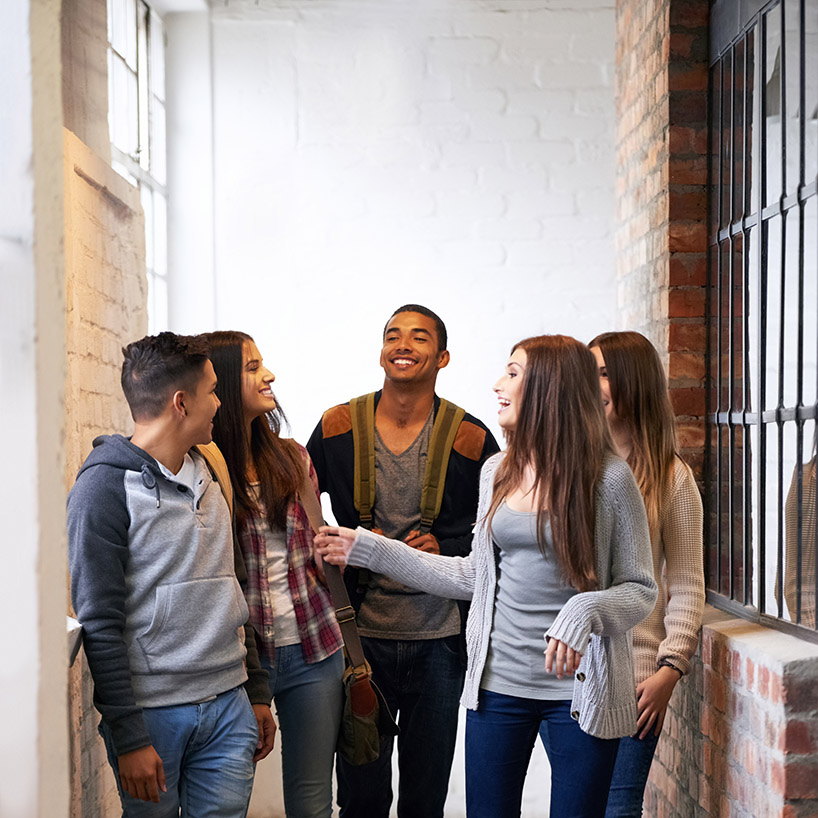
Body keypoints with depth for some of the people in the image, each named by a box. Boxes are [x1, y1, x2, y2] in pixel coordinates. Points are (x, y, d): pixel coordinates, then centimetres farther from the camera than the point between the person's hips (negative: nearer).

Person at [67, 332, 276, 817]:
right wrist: (129, 737, -16)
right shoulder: (105, 487, -10)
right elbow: (100, 622, -14)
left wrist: (257, 692, 17)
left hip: (228, 705, 6)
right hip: (152, 714, -6)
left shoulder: (208, 475, 13)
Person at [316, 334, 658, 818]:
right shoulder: (497, 473, 6)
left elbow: (641, 590, -7)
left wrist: (584, 612, -27)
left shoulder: (608, 478, -10)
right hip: (498, 683, 4)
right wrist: (370, 550, 15)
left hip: (577, 686, -4)